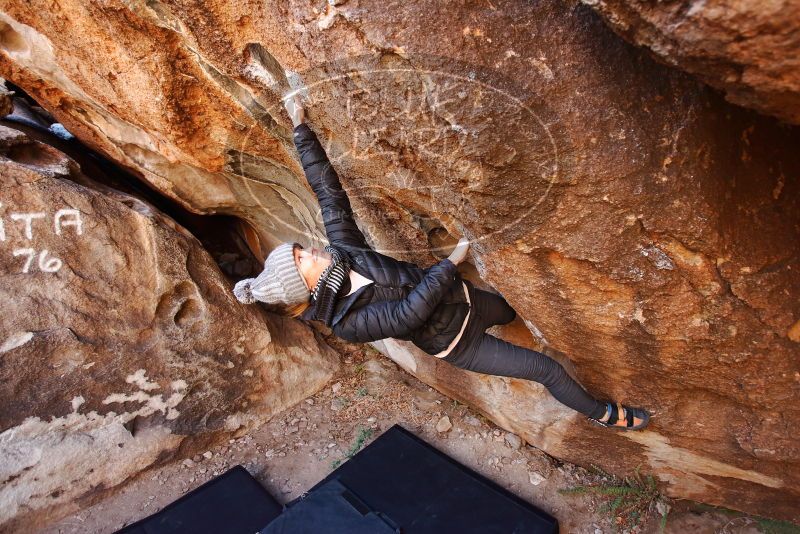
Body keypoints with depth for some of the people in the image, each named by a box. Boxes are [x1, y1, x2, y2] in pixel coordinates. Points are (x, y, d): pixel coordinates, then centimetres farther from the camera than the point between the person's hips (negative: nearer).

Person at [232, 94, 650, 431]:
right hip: (456, 343, -6)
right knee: (548, 369, 3)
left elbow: (328, 190, -13)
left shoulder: (342, 249, -14)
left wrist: (301, 127, -12)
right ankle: (603, 414, 32)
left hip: (460, 297, 6)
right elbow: (411, 310, -36)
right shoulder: (346, 323, -29)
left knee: (510, 313, 33)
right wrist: (452, 260, -29)